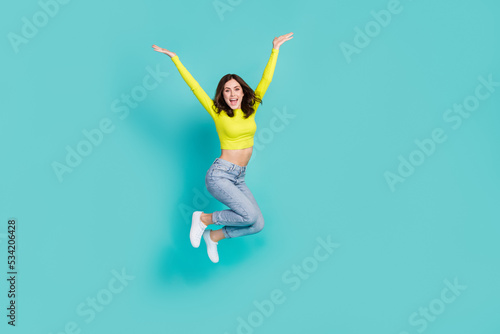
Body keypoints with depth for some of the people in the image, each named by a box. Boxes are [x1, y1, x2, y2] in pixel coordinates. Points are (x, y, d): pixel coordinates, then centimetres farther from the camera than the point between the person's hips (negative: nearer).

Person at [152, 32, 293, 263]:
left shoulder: (250, 109, 6)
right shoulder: (217, 113, -5)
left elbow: (265, 80, 8)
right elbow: (194, 86, -6)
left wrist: (275, 49, 11)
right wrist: (174, 58, -7)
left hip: (238, 178, 6)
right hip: (219, 174, -6)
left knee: (258, 225, -2)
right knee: (250, 215, -21)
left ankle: (214, 237, 18)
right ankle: (203, 219, 1)